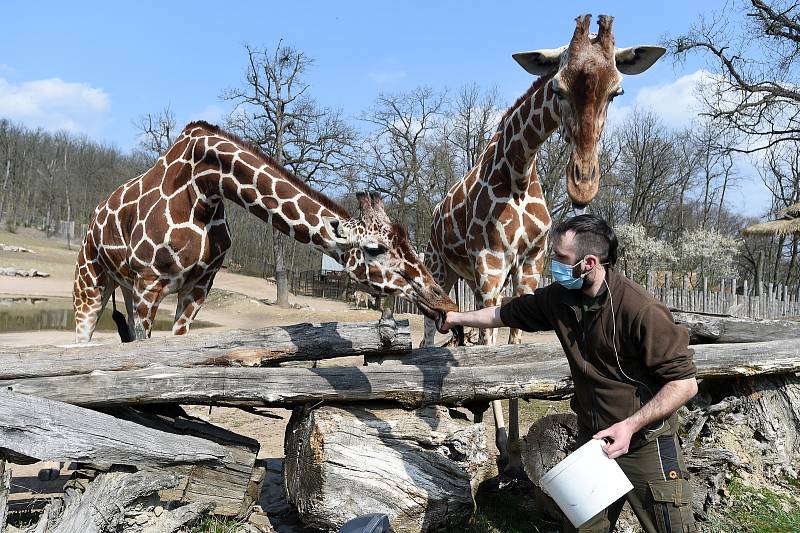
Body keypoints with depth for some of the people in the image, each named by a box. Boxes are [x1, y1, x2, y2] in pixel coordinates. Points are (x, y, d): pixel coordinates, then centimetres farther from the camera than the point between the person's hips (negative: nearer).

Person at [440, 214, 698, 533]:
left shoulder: (641, 310, -24)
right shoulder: (559, 298, -3)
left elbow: (685, 382, -19)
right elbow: (508, 313, 15)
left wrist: (630, 425, -26)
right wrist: (458, 318, 24)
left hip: (645, 444, -5)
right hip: (593, 439, 6)